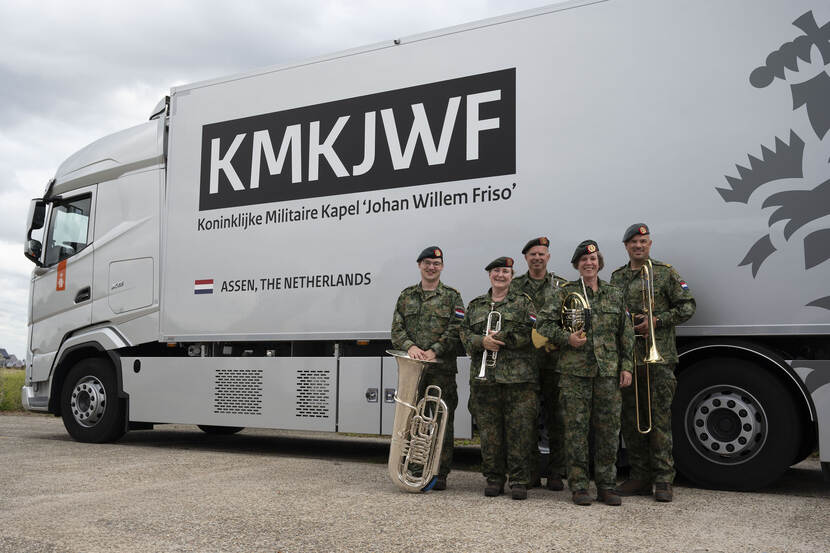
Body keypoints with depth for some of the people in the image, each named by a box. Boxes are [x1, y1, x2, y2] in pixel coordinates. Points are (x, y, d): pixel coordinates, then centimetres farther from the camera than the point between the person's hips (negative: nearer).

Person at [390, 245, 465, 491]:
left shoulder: (452, 296, 7)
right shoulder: (406, 296, 16)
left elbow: (455, 331, -2)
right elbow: (397, 328, 9)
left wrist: (434, 351, -14)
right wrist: (410, 346, -10)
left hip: (442, 369, -2)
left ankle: (440, 473, 5)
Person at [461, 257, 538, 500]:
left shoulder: (524, 303, 8)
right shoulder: (476, 305, 18)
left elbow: (531, 332, -5)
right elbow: (465, 334, 11)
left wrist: (499, 338, -12)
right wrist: (482, 341, -9)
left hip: (519, 378, -2)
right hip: (484, 377, 3)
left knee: (519, 430, -2)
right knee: (489, 431, 5)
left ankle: (519, 481, 8)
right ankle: (494, 478, 17)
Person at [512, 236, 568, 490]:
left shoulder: (562, 286, 11)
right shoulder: (513, 287, 12)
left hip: (554, 361, 0)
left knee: (555, 417, 2)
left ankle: (555, 473, 11)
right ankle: (531, 472, 12)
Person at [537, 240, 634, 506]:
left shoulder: (614, 294, 13)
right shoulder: (566, 293, 5)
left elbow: (626, 334, 14)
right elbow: (545, 324, 2)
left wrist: (626, 366, 7)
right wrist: (567, 338, -13)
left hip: (608, 371, 3)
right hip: (574, 371, -2)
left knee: (609, 428, 5)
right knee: (576, 428, 0)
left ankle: (606, 486, 16)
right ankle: (578, 486, 9)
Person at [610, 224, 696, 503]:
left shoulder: (665, 273, 3)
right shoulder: (617, 277, 16)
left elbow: (687, 306, 1)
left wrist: (657, 321, -11)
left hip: (658, 357, -5)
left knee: (660, 419, -4)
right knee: (630, 419, 7)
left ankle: (663, 480, 4)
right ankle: (640, 477, 18)